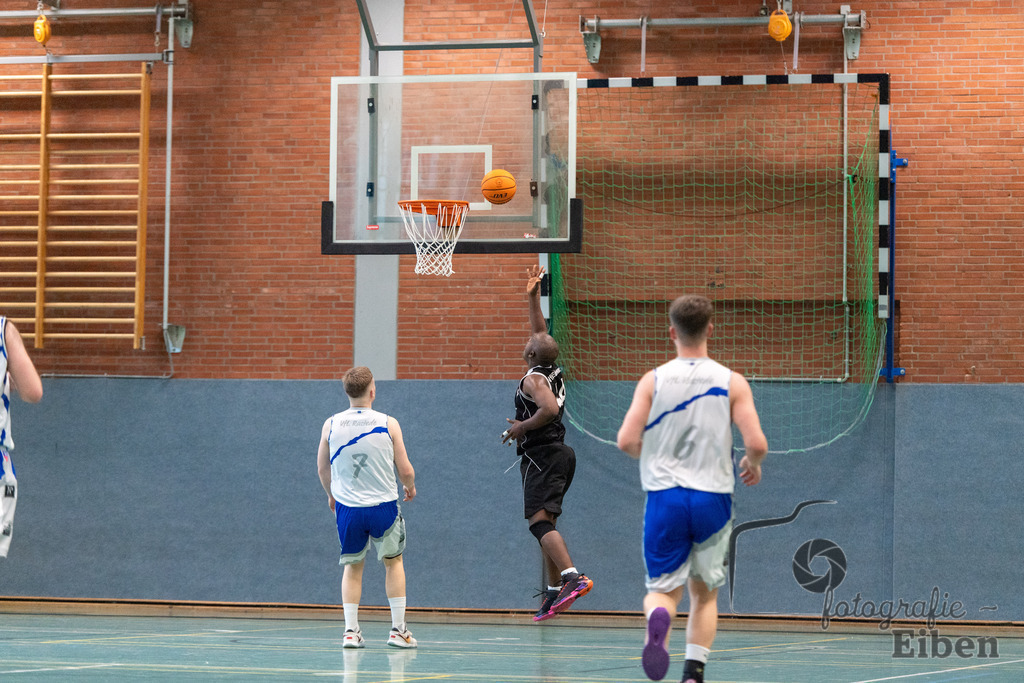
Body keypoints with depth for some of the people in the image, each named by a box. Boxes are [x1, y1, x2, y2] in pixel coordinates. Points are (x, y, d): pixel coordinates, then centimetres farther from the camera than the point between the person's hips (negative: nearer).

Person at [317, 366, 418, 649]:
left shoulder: (331, 425, -2)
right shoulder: (388, 424, -8)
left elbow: (322, 469, 9)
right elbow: (405, 470, -4)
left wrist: (332, 495, 29)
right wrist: (410, 487, 20)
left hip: (347, 506, 1)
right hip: (384, 505, -1)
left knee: (352, 567, 16)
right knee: (393, 562, 16)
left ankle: (351, 629, 7)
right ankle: (398, 629, 13)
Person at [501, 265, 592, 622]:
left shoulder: (533, 379, -12)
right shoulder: (553, 371, 13)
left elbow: (550, 409, -30)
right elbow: (540, 329, 26)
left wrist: (521, 427, -18)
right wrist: (533, 295, 26)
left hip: (541, 455, -9)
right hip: (559, 453, 9)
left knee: (541, 521, -18)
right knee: (546, 523, 13)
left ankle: (572, 576, -36)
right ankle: (554, 592, 11)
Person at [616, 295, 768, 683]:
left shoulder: (653, 381, -2)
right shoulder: (732, 382, -2)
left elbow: (627, 440, -9)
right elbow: (757, 443, -11)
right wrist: (752, 465, 13)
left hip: (664, 496, 0)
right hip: (713, 498, 0)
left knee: (662, 588, 9)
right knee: (705, 593, 18)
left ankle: (657, 620, -26)